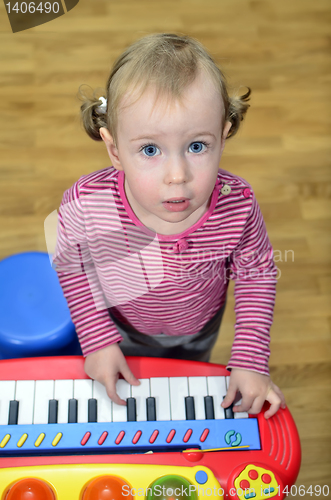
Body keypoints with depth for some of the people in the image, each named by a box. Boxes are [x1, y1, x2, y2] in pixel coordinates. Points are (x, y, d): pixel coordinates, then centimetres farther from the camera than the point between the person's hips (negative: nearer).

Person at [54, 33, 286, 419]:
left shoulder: (238, 206, -37)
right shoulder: (85, 206, -39)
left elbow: (257, 273, -17)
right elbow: (71, 266, -17)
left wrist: (251, 360, -19)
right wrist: (98, 340, -17)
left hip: (198, 328, 1)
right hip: (123, 328, 0)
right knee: (130, 390, 32)